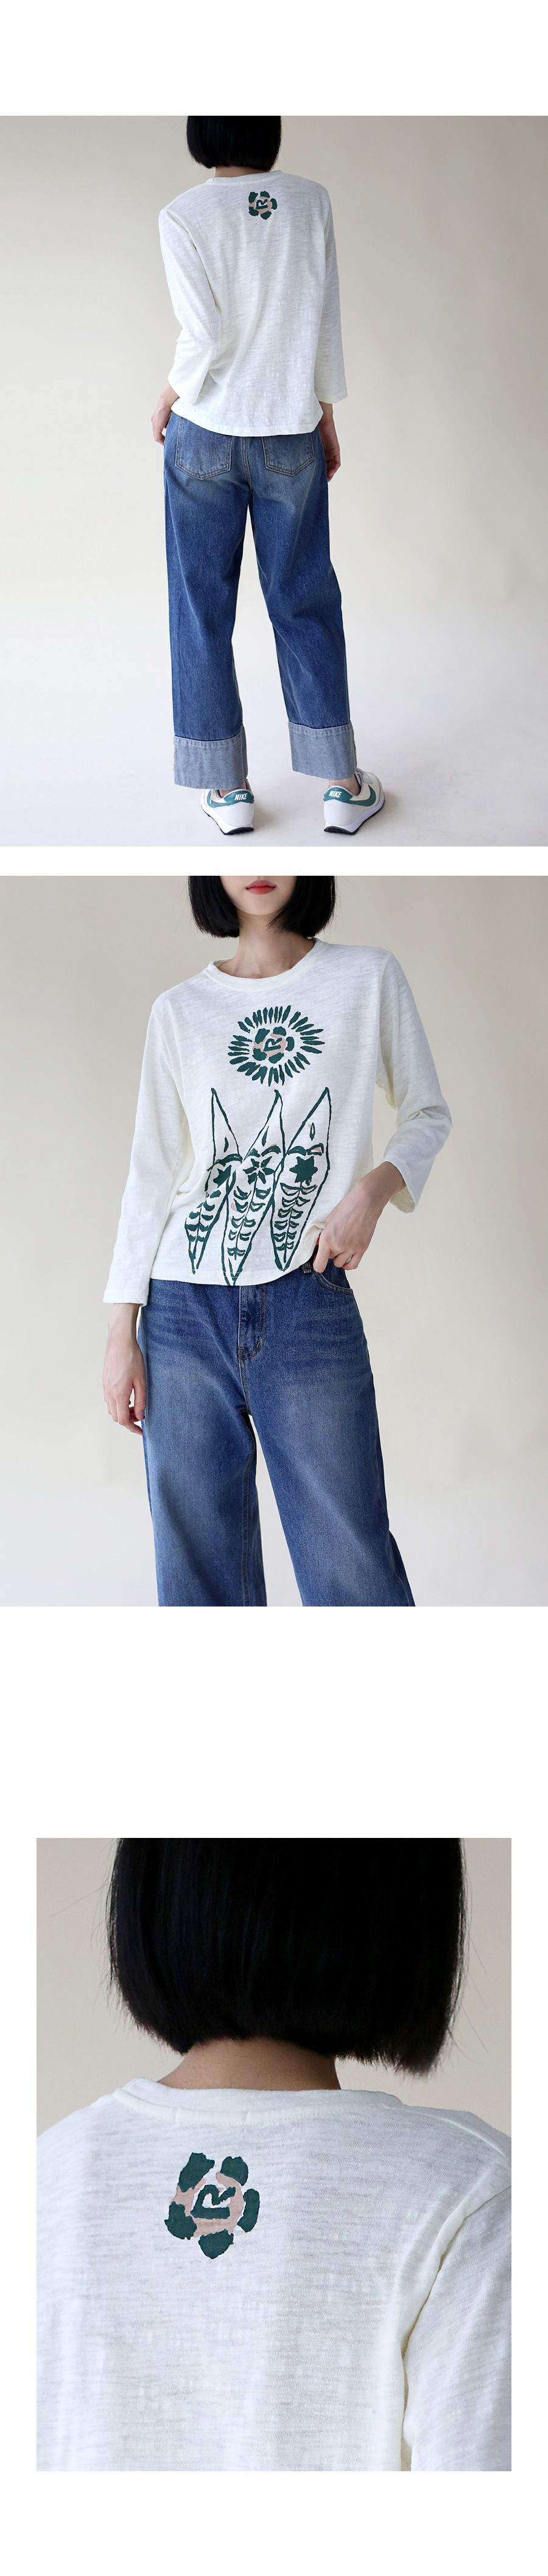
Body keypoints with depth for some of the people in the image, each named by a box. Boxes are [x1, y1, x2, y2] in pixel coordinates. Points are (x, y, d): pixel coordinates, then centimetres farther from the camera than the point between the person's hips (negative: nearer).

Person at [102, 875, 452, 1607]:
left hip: (311, 1306, -2)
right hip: (185, 1310, 2)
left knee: (353, 1570, -6)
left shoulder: (370, 979, 5)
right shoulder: (179, 1011, 8)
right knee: (198, 1566, 2)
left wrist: (375, 1187, -9)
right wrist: (122, 1331, 2)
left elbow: (428, 1115, 12)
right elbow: (151, 1174, 7)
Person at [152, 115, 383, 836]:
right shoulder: (311, 201, -4)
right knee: (305, 605, 11)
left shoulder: (184, 218, -12)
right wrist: (327, 416, 10)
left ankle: (228, 787, 11)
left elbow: (204, 338, -17)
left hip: (205, 433, -2)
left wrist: (171, 395, 2)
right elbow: (324, 321, -1)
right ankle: (341, 786, 11)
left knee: (202, 606, 9)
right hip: (290, 437, 2)